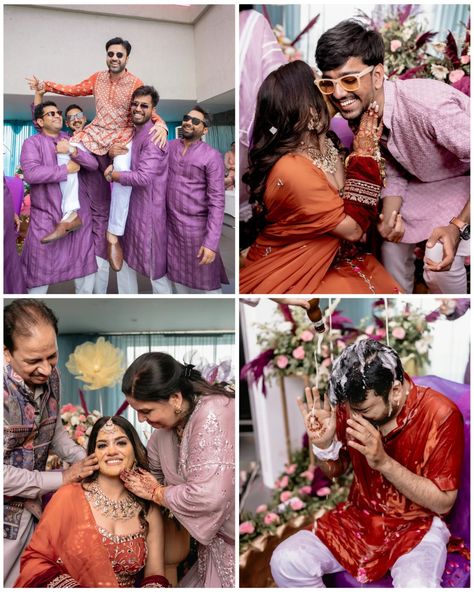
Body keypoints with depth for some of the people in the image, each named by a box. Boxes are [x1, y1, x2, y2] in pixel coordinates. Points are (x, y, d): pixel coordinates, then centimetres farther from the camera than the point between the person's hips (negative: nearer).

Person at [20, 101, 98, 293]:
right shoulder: (32, 143, -3)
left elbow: (93, 164, 1)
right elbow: (31, 173, -20)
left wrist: (73, 151, -16)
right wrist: (66, 169, -15)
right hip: (46, 216, -4)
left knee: (85, 263, 12)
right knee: (40, 270, 1)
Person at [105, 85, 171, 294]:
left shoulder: (152, 138, -18)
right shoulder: (133, 133, 12)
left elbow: (143, 177, -27)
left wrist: (114, 175, -13)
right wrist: (113, 153, -3)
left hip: (149, 209, -10)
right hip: (132, 206, 10)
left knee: (156, 269, -1)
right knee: (124, 259, 18)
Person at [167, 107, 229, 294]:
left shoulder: (212, 156, -12)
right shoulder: (169, 147, 4)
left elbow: (217, 201, -16)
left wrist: (211, 242, -22)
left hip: (197, 228, -5)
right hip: (171, 225, 5)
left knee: (206, 284, 3)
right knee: (178, 278, 16)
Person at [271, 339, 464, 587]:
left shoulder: (441, 415, -22)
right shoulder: (354, 403, -9)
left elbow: (443, 502, -17)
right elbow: (334, 470, 5)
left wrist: (383, 462, -30)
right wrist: (323, 444, -19)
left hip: (416, 526, -4)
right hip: (359, 516, 4)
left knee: (416, 586, -34)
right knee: (285, 562, -15)